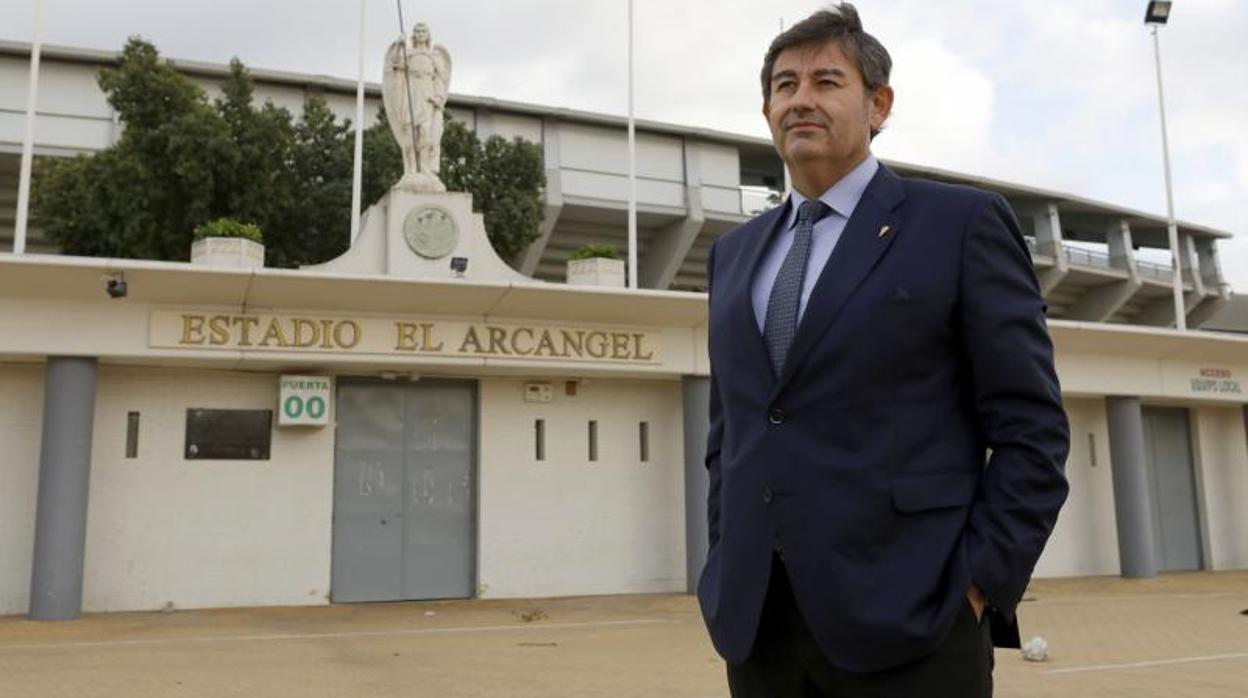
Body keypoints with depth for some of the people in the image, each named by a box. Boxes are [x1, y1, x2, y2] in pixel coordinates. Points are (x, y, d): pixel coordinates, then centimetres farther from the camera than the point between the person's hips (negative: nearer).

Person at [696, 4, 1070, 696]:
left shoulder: (963, 223, -1)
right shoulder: (733, 252, 13)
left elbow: (1031, 428, -4)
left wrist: (980, 583, -10)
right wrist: (725, 567, 8)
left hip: (908, 617, -4)